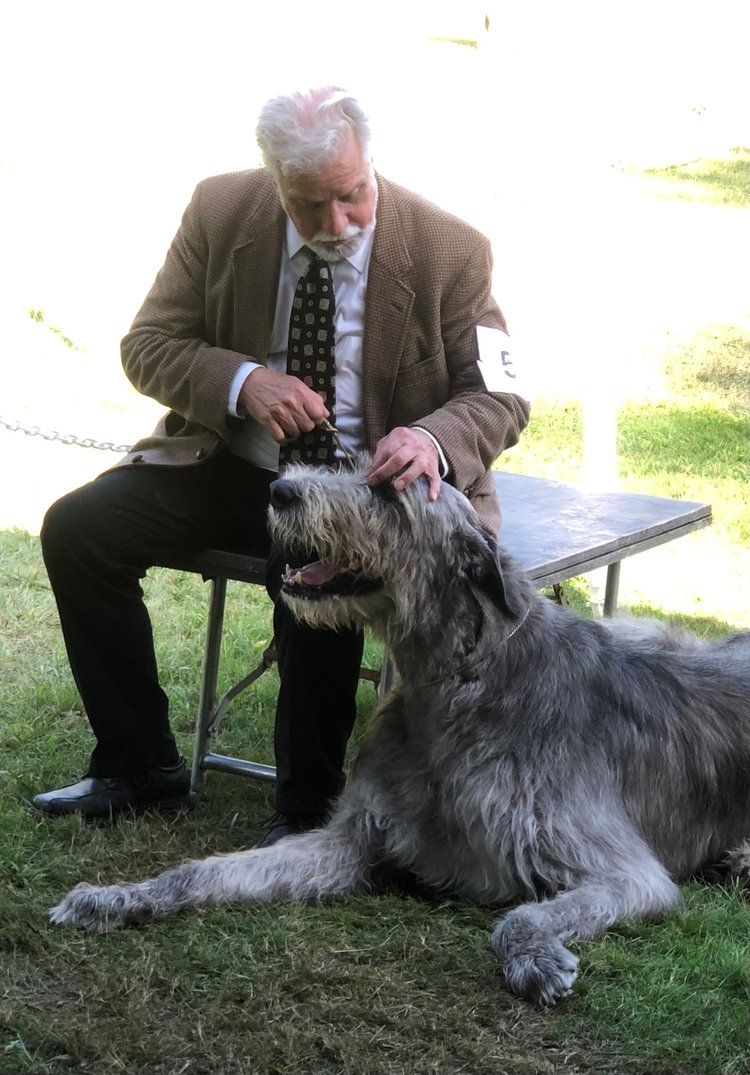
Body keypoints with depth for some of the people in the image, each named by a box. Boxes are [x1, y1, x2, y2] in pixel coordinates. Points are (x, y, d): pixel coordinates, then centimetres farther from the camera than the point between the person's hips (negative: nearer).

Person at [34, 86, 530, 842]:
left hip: (364, 483, -4)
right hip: (231, 465, 4)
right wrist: (241, 381, -21)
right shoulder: (220, 212, -6)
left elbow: (498, 394, -8)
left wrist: (435, 439, -32)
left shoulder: (450, 251, -13)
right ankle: (138, 766, 0)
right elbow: (147, 345, 0)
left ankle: (307, 807, -15)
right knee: (76, 527, -15)